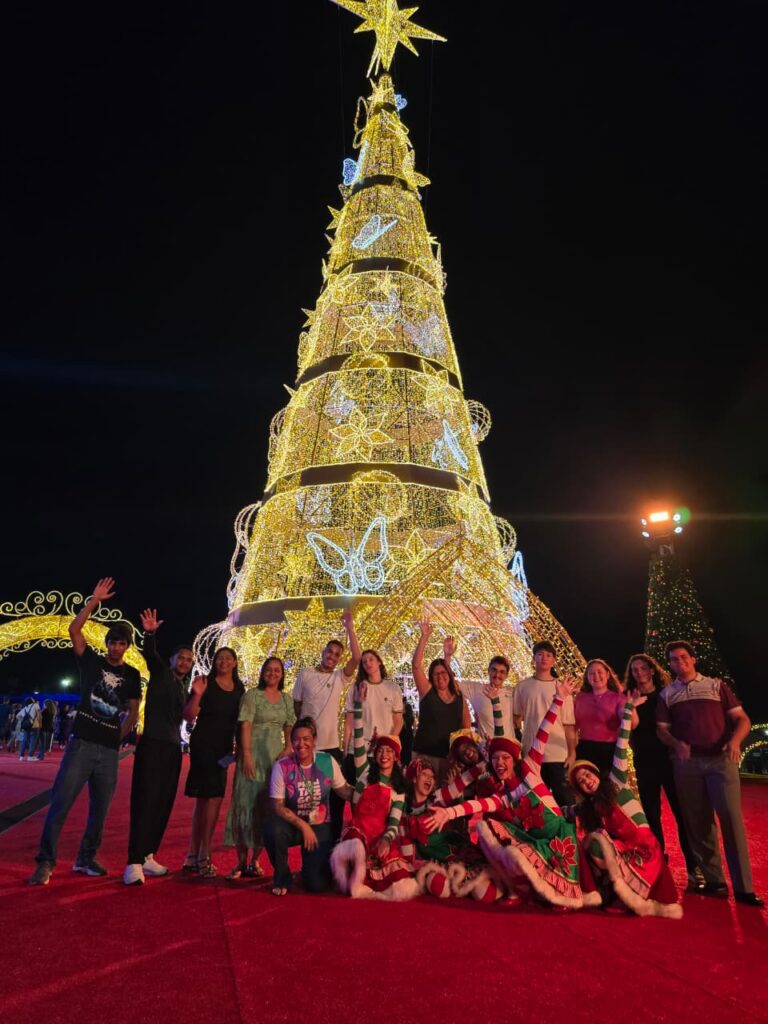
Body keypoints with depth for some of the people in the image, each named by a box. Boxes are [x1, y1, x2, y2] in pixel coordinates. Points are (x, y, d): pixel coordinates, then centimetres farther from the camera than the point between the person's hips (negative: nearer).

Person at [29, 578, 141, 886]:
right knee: (61, 802, -7)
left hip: (109, 750, 3)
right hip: (82, 743, -2)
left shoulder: (132, 675, 9)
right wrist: (94, 600, -13)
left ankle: (86, 859, 23)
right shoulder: (92, 661, 4)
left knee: (100, 808, 9)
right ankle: (45, 862, 4)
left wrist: (119, 735, 2)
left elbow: (134, 712, 13)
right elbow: (74, 629, -9)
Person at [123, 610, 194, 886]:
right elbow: (150, 654, -20)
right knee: (145, 801, -11)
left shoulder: (183, 688, 18)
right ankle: (134, 863, -10)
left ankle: (147, 857, 18)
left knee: (163, 804, 9)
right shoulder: (160, 671, 1)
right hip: (152, 743, -7)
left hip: (172, 747, 7)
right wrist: (150, 634, -38)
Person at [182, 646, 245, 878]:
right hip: (203, 745, -6)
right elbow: (189, 716, -10)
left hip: (223, 748, 6)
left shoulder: (239, 689, 8)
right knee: (214, 798, -9)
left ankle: (193, 856, 22)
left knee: (205, 799, 12)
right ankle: (203, 857, 1)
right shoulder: (206, 684, -7)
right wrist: (197, 695, -26)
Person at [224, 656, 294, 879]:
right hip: (254, 756, -4)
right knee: (247, 804, -1)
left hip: (276, 758, 4)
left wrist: (288, 749, -4)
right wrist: (246, 755, -17)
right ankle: (241, 861, 10)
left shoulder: (286, 699, 11)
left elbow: (290, 728, 12)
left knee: (267, 809, 6)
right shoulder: (252, 695, -3)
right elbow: (245, 726, -9)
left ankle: (255, 861, 17)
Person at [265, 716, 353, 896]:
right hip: (292, 825, -1)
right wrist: (303, 826, -21)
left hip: (320, 827, 1)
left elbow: (344, 790, -1)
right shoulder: (282, 766, -15)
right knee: (273, 829, -35)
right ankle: (282, 878, -5)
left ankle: (311, 865, 28)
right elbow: (278, 806, -13)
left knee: (318, 885, -11)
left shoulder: (327, 761, -9)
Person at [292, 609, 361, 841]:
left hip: (331, 745, 1)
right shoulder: (305, 674, 0)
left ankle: (334, 839, 20)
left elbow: (357, 658, -13)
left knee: (336, 793, 5)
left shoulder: (340, 677, 2)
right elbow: (295, 706, 7)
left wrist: (349, 627, -17)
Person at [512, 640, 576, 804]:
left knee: (564, 799, 3)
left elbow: (569, 725, 2)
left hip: (558, 754, -1)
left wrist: (572, 752, -4)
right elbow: (516, 719, 9)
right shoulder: (522, 687, 4)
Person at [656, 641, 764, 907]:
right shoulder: (666, 694, 11)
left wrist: (735, 740, -17)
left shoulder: (716, 685, 8)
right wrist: (678, 744, -14)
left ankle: (743, 887, -1)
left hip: (721, 759, -2)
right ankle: (714, 880, 15)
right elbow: (661, 729, 7)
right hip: (686, 763, 2)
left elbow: (742, 719, 3)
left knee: (731, 819, -8)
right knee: (697, 823, 5)